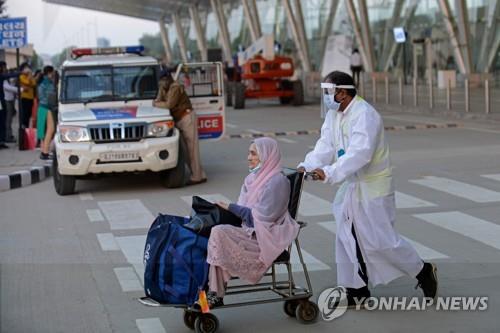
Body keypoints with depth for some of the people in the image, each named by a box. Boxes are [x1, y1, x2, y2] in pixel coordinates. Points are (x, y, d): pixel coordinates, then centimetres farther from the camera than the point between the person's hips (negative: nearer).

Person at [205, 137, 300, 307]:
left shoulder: (277, 182, -9)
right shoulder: (253, 178, 16)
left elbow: (263, 216, -16)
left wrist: (231, 207, -13)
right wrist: (226, 209, -3)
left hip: (263, 238, -8)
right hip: (248, 230, 8)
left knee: (219, 233, -27)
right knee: (206, 232, -15)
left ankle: (215, 295, -23)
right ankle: (205, 288, -21)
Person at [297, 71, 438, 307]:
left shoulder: (365, 115, -22)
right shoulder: (333, 115, 6)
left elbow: (360, 153, -33)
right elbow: (325, 146, -1)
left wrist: (329, 173, -42)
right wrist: (307, 166, -18)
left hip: (373, 187, -8)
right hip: (351, 185, 8)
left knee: (380, 239, -4)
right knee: (347, 238, 10)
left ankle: (423, 271, 17)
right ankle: (357, 289, 21)